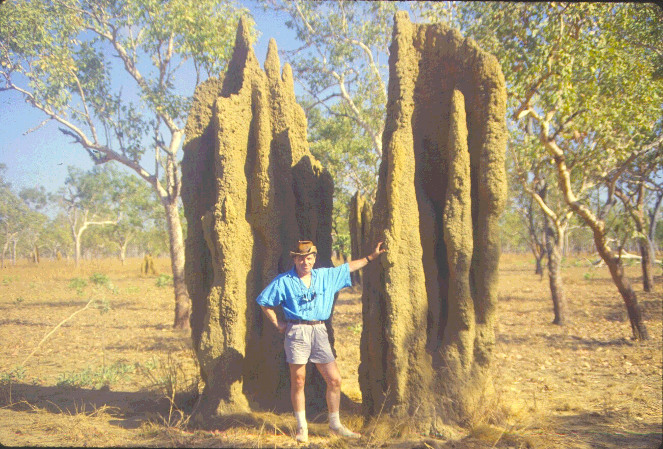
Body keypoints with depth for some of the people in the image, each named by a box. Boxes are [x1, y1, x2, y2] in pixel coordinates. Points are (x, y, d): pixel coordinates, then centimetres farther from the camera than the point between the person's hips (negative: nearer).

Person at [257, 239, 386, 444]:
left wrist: (371, 257, 25)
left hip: (319, 331, 4)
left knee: (334, 380, 2)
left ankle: (335, 425, 19)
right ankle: (302, 427, 17)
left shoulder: (326, 276, 12)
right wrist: (278, 324, 1)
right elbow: (265, 302, 6)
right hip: (297, 332, -3)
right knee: (298, 381, 2)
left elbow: (348, 267, 23)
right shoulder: (283, 281, 1)